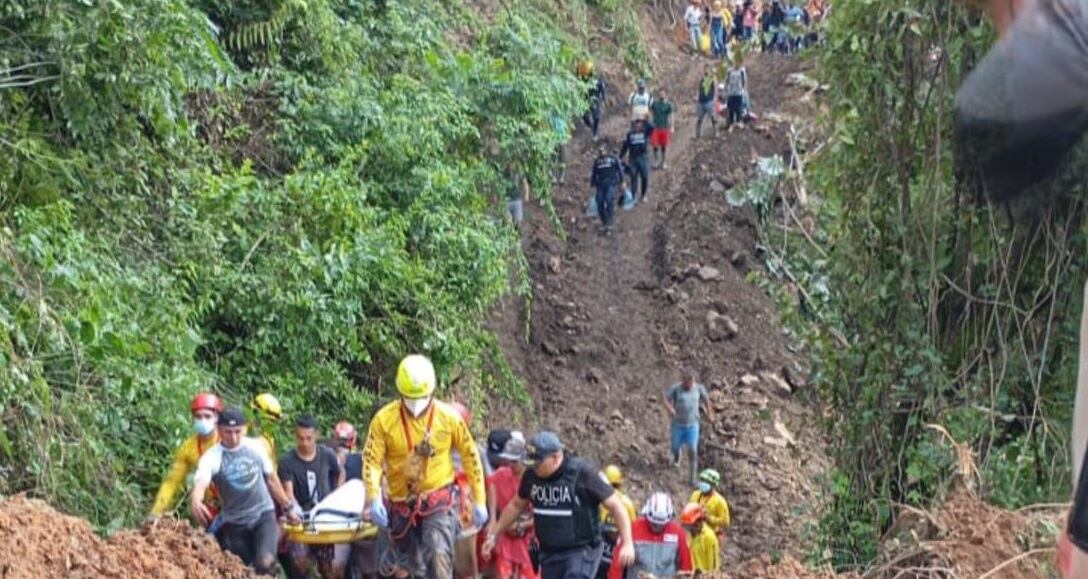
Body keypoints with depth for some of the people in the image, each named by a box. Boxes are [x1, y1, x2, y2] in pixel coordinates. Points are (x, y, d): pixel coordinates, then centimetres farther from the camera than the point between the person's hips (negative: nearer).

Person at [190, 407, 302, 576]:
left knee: (266, 562, -22)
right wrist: (195, 501, -56)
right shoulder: (211, 457, -14)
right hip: (234, 523, 0)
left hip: (264, 515, 1)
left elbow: (271, 478, 10)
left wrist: (288, 507, 15)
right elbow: (200, 483, -33)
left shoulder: (257, 446, -3)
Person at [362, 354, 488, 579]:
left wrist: (479, 501, 2)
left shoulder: (449, 417, -8)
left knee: (439, 557, -21)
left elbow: (470, 456, 1)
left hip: (439, 501, -1)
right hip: (401, 503, 2)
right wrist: (374, 499, -25)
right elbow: (372, 460, -10)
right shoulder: (384, 419, -10)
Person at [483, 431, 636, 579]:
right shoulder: (531, 475, -1)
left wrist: (627, 543, -21)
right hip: (549, 553, 6)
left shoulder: (583, 473, -16)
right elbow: (516, 506, 17)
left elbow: (616, 506, -13)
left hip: (582, 552, -6)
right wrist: (493, 535, 18)